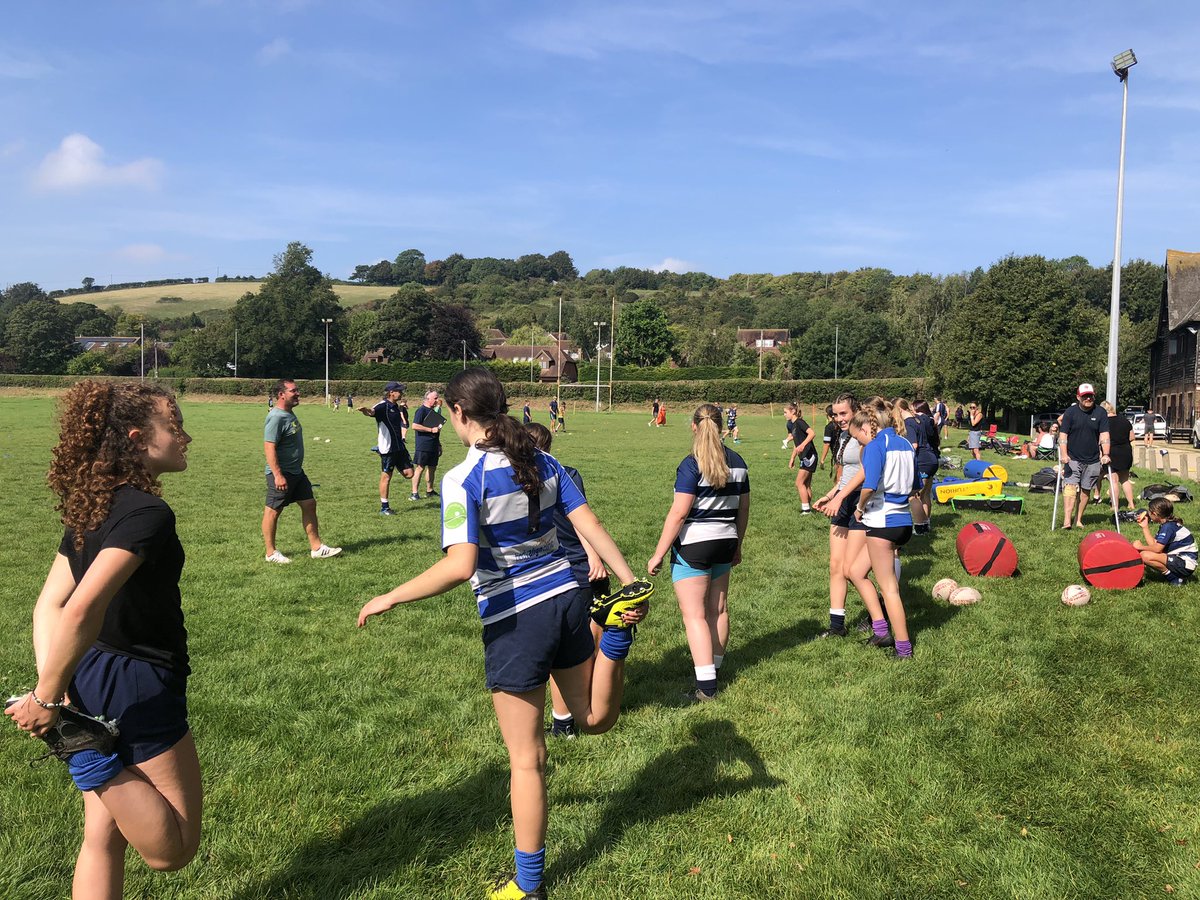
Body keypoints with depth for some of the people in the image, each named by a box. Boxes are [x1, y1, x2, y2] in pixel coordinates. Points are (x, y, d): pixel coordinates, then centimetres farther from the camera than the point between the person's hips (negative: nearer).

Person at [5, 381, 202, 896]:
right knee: (173, 849, 4)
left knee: (103, 833, 21)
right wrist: (48, 697, -20)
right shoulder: (148, 513, -22)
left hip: (90, 678, 9)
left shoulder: (90, 507, 6)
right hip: (138, 686, -9)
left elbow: (49, 605, 4)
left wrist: (51, 689, -5)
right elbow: (80, 610, -31)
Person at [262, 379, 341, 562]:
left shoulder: (289, 414, 11)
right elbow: (269, 447, -25)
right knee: (273, 511, 2)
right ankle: (271, 553, 13)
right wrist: (278, 475, -28)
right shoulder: (276, 417, -20)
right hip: (281, 474, -10)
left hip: (296, 471, 10)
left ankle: (316, 547, 16)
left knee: (309, 504, 10)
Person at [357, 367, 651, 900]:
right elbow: (590, 526, -1)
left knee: (526, 759, 8)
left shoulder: (463, 479, -18)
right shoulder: (543, 462, 1)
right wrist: (631, 582, 5)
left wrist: (388, 600, -16)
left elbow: (460, 566, -26)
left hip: (514, 622, -6)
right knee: (594, 719, 27)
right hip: (566, 599, 6)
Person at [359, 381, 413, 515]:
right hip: (387, 447, -8)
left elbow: (403, 424, 29)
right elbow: (372, 411, -34)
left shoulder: (396, 407, 14)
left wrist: (404, 409, 16)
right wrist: (366, 410, -57)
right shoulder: (383, 406, -12)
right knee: (386, 476, 0)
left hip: (399, 446, 8)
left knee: (408, 473, 5)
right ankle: (384, 508, 8)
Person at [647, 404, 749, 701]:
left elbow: (679, 513, -20)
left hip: (693, 545, -7)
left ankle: (706, 685, -5)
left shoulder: (692, 464, -16)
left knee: (695, 614, -3)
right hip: (725, 543, 7)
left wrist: (658, 554, -15)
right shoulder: (737, 462, 6)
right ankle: (714, 667, 32)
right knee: (718, 609, 18)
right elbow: (743, 509, 13)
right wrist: (737, 545, 25)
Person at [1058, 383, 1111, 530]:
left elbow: (1104, 435, -2)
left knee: (1086, 490, 8)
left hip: (1092, 460, 2)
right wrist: (1064, 454, -18)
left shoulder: (1100, 412, 2)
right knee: (1070, 487, -15)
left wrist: (1105, 454, -14)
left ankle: (1078, 519, 20)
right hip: (1073, 459, -2)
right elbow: (1063, 435, -6)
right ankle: (1067, 521, -22)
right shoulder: (1070, 412, -2)